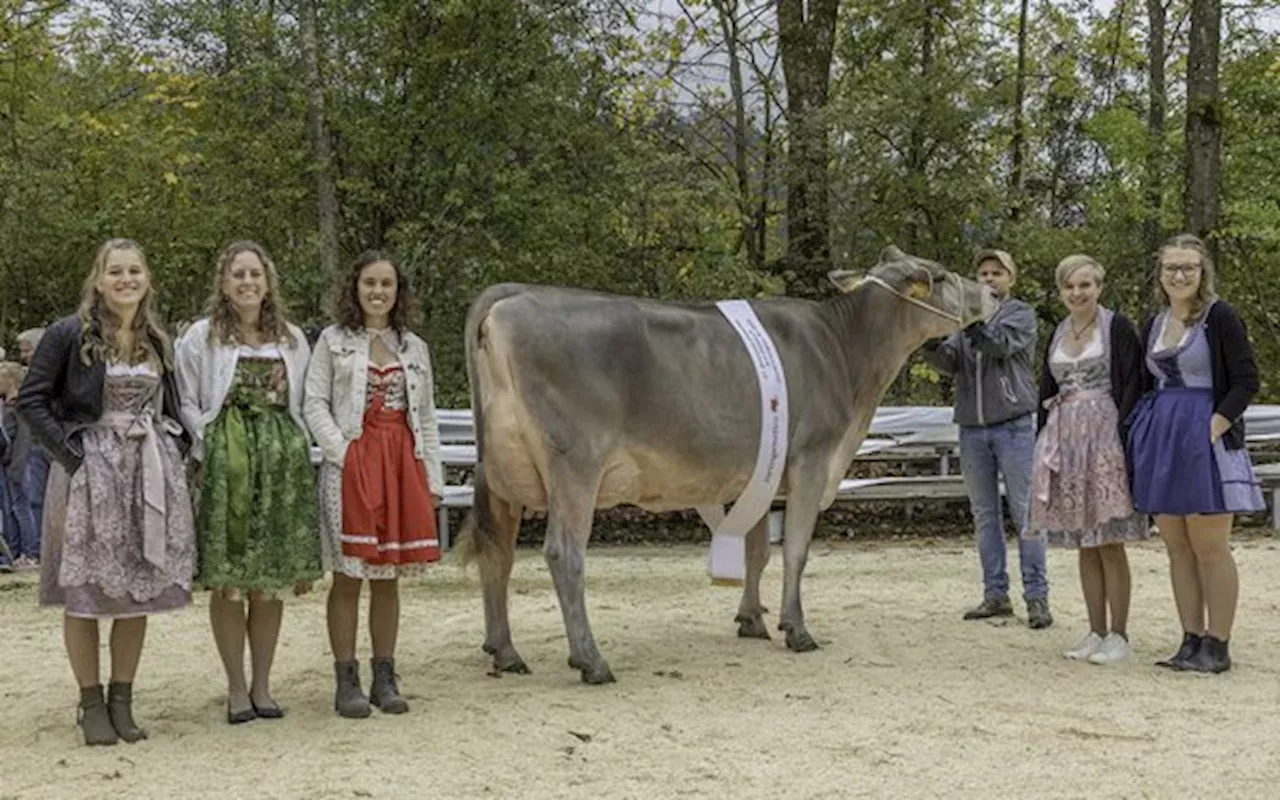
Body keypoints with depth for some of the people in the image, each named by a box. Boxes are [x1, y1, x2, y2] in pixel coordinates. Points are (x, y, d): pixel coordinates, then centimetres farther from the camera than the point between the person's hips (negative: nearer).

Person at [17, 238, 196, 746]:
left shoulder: (158, 341, 12)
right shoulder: (69, 334, -3)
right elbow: (31, 399, -4)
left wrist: (176, 448, 6)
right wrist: (68, 450, -13)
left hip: (150, 473, 4)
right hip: (90, 472, -4)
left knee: (140, 590, 6)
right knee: (86, 592, 0)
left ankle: (122, 701, 17)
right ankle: (91, 704, 11)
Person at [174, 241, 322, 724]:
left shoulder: (292, 339, 12)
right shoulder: (201, 338, 2)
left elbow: (306, 404, 15)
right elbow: (185, 402, 1)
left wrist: (295, 452, 4)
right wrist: (213, 447, -8)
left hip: (283, 466, 3)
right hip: (224, 467, -3)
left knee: (272, 583, 5)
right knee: (228, 583, -1)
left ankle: (262, 685, 14)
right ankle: (237, 689, 9)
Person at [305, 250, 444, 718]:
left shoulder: (414, 347, 14)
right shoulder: (333, 341, 5)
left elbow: (426, 416, 14)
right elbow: (315, 403, -1)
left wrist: (433, 476, 9)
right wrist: (341, 451, -14)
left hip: (402, 465, 3)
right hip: (351, 465, -3)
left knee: (388, 577, 7)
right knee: (348, 577, -1)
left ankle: (385, 678, 15)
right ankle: (347, 682, 6)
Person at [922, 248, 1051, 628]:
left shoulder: (1021, 313, 5)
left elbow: (1001, 344, -16)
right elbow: (948, 362, 1)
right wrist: (931, 343, -19)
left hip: (1014, 425, -5)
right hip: (972, 427, 5)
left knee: (1024, 512, -5)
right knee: (984, 515, 7)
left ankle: (1037, 596, -2)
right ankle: (995, 594, 13)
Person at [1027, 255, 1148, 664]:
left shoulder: (1117, 328, -4)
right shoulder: (1058, 333, 14)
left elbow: (1132, 386, -9)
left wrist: (1125, 441, -17)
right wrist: (1044, 446, 13)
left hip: (1104, 437, -6)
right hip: (1064, 440, 6)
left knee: (1110, 544, -3)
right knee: (1084, 545, 9)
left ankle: (1119, 635, 5)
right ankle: (1096, 632, 16)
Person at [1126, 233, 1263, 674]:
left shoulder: (1220, 318, -6)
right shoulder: (1154, 325, 13)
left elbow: (1247, 381, -9)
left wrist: (1215, 427, -16)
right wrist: (1144, 432, 9)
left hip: (1204, 441, -6)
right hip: (1161, 440, 7)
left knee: (1209, 548, -3)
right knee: (1177, 549, 9)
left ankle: (1217, 646, 3)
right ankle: (1191, 641, 16)